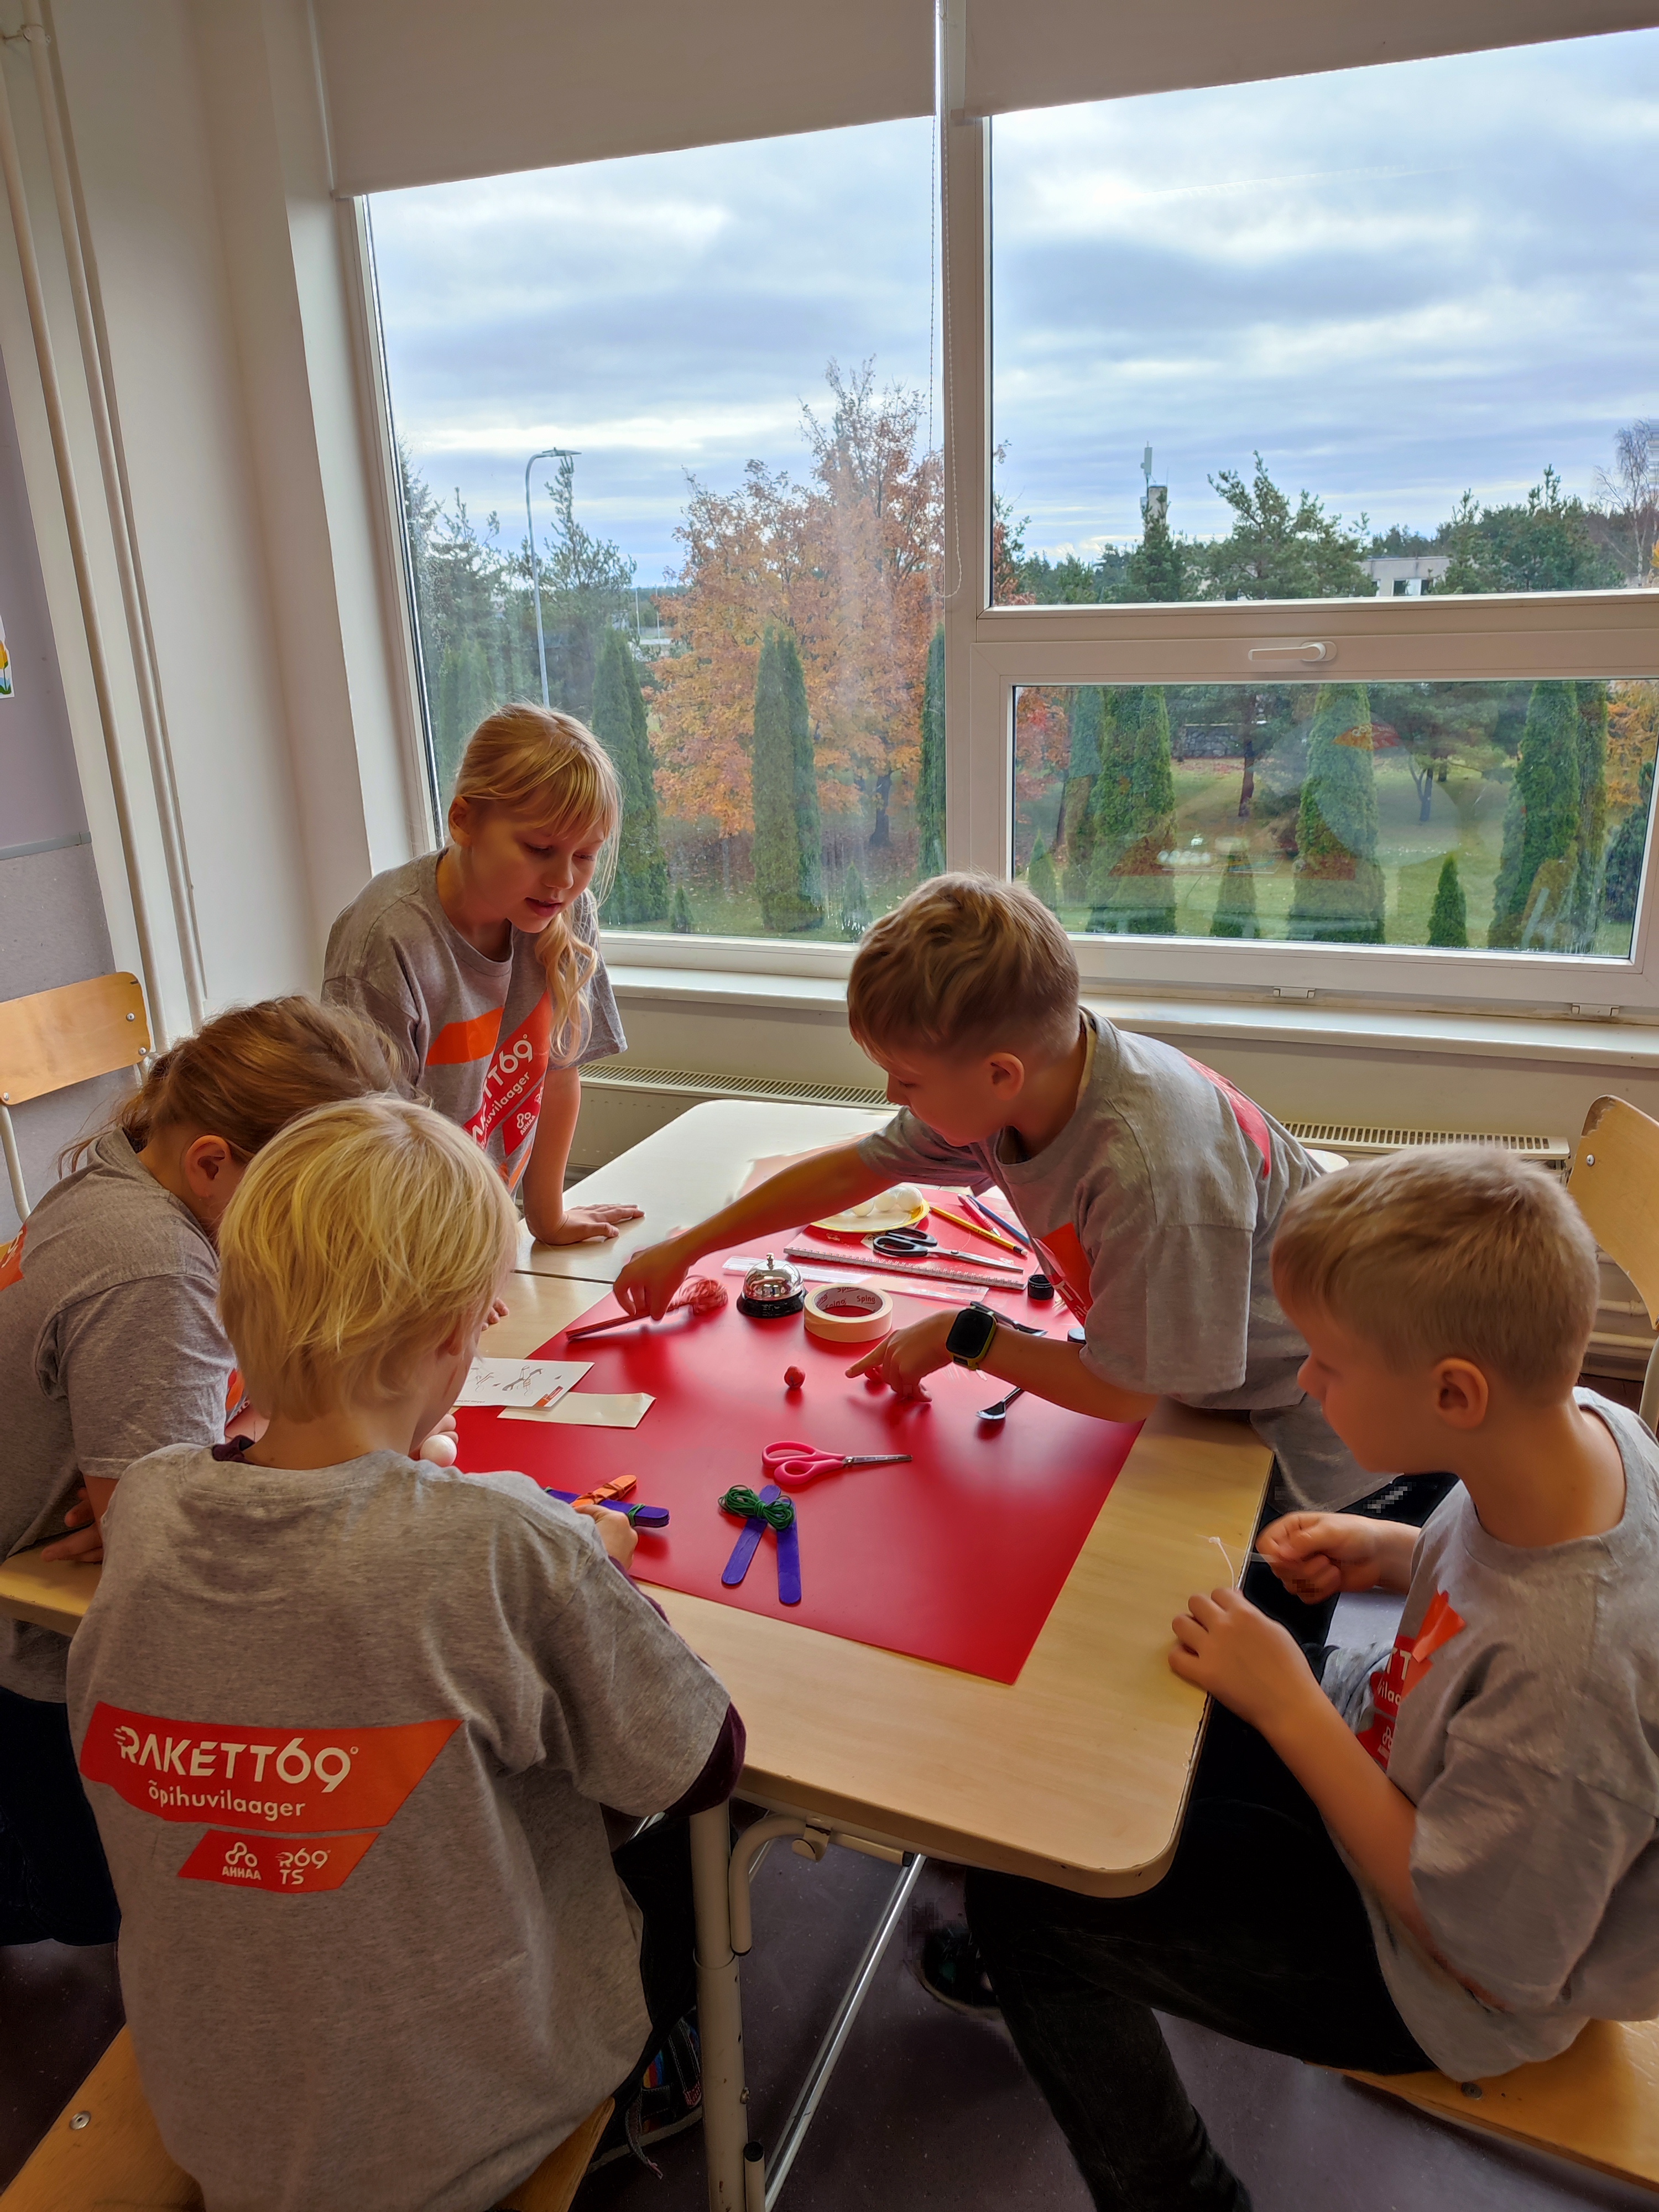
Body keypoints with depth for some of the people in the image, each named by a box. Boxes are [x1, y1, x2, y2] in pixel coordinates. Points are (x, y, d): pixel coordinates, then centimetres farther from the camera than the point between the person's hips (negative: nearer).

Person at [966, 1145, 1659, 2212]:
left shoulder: (1571, 1671, -42)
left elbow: (1484, 1953, -25)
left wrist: (1290, 1706, -25)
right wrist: (1391, 1551, -11)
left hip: (1429, 1991, -7)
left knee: (1025, 1898, -5)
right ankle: (1054, 1958, 42)